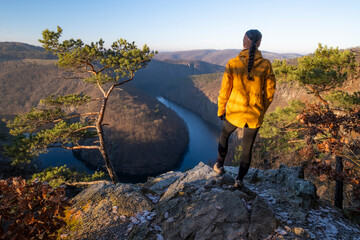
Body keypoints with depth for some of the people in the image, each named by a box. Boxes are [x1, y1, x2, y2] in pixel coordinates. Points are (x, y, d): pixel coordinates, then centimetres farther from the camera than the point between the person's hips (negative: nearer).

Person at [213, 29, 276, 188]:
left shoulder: (232, 64, -13)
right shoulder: (266, 65, -9)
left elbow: (224, 91, -7)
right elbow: (270, 92, -2)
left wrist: (220, 110, 8)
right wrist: (261, 111, 14)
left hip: (234, 111, 0)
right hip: (255, 115, 1)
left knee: (224, 134, 30)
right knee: (247, 147, 18)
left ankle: (220, 165, 41)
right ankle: (239, 179, 30)